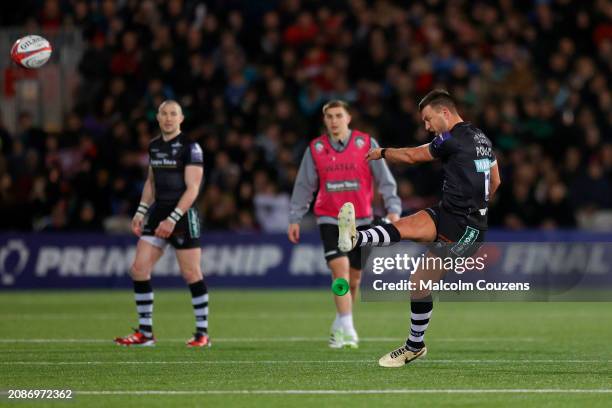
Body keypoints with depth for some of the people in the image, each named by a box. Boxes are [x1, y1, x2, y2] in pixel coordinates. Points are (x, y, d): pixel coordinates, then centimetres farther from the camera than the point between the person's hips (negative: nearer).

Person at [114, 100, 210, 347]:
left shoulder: (190, 148, -9)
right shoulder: (154, 146, 11)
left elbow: (192, 188, -14)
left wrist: (173, 219, -20)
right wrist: (141, 212, 11)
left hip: (182, 215, -7)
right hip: (158, 213, 7)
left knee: (191, 274, -5)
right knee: (139, 269, 0)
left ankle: (202, 333, 5)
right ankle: (145, 332, 7)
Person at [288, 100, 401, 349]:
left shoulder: (366, 144, -2)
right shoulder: (315, 149, 3)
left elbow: (385, 179, -2)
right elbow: (304, 186, 10)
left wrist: (393, 209, -12)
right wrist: (295, 218, 8)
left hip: (361, 220, 1)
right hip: (330, 219, -1)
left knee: (354, 278, 6)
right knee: (340, 269, -18)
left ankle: (340, 327, 25)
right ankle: (347, 329, -18)